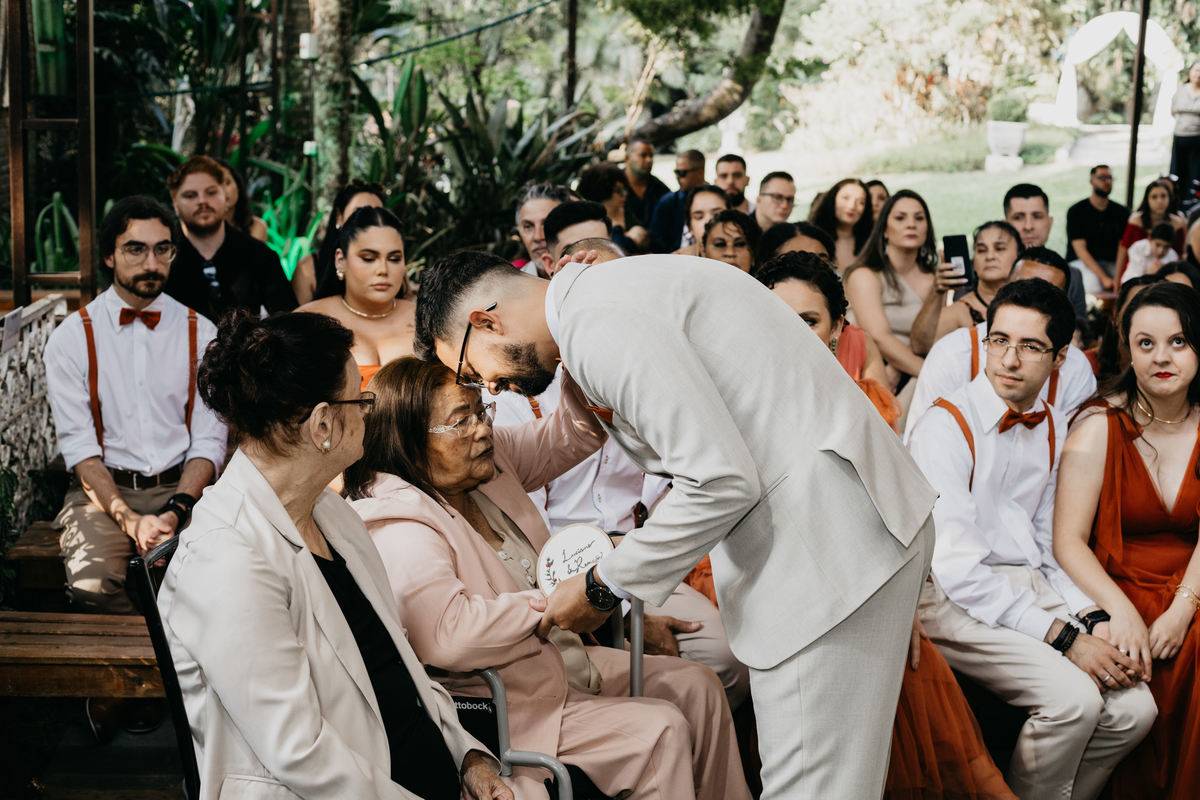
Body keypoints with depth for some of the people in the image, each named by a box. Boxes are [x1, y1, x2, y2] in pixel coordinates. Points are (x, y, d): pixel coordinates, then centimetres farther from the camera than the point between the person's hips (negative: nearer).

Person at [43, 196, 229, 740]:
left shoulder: (200, 334, 8)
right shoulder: (72, 338, 3)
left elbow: (209, 438, 3)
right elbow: (79, 445, -4)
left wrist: (176, 510, -15)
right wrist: (130, 519, -18)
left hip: (182, 488, 1)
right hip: (102, 490, -1)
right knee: (94, 584, -32)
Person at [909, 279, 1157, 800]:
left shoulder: (1055, 430, 11)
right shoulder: (945, 428, -12)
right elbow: (955, 569, -18)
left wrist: (1094, 619, -2)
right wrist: (1064, 638, -19)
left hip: (1033, 588, 7)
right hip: (956, 600, -7)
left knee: (1133, 707, -11)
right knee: (1073, 697, -25)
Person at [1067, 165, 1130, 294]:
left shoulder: (1122, 212, 10)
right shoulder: (1076, 211, -3)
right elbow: (1080, 250, -12)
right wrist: (1103, 277, -25)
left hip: (1111, 263, 4)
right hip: (1081, 262, -4)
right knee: (1094, 285, -38)